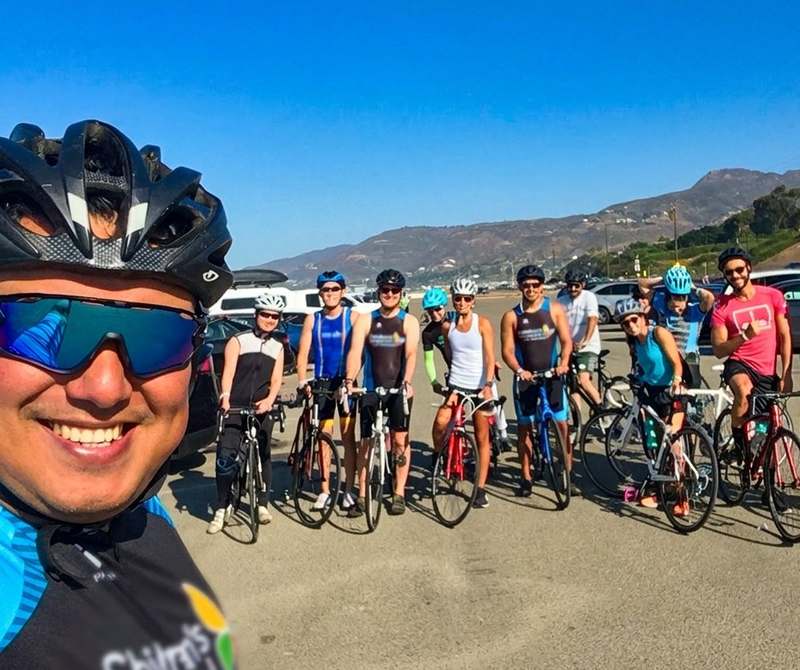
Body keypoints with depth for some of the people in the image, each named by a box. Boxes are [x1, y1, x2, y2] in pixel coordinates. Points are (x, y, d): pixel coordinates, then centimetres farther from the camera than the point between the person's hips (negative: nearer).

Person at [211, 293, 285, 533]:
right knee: (225, 457, -11)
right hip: (235, 407, -3)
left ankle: (263, 504, 21)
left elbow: (276, 379, 5)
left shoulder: (278, 347, 14)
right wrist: (225, 396, -27)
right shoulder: (238, 341, 3)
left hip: (261, 408, 3)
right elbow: (228, 371, -9)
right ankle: (222, 507, 1)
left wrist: (269, 400, -15)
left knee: (264, 455, 8)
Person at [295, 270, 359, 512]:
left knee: (348, 437, 1)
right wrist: (302, 381, -9)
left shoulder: (352, 316, -1)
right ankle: (324, 490, 14)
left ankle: (348, 490, 8)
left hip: (346, 382, -2)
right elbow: (303, 353, 4)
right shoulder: (312, 319, 6)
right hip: (321, 383, 2)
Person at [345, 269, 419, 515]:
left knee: (400, 440, 2)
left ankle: (399, 494, 14)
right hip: (371, 389, 1)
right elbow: (355, 352, -8)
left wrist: (406, 381, -30)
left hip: (399, 389, -1)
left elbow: (411, 354, -13)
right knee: (366, 442, 3)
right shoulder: (365, 321, 4)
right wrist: (349, 380, -25)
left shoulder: (409, 321, 1)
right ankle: (362, 496, 12)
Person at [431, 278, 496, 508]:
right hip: (456, 385, 2)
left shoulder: (482, 323, -3)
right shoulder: (447, 326, 5)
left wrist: (488, 384, -21)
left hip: (480, 386, -2)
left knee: (482, 438, 3)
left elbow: (490, 357, -9)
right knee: (440, 422, -21)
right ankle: (440, 462, 5)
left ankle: (481, 488, 13)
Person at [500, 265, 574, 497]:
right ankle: (526, 477, 17)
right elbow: (507, 350, -3)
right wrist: (519, 370, -21)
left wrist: (564, 363, -20)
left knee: (562, 425, -1)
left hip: (552, 375, 0)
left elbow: (566, 340, -1)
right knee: (525, 427, 6)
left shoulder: (555, 309, 1)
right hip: (525, 377, 0)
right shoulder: (511, 316, 1)